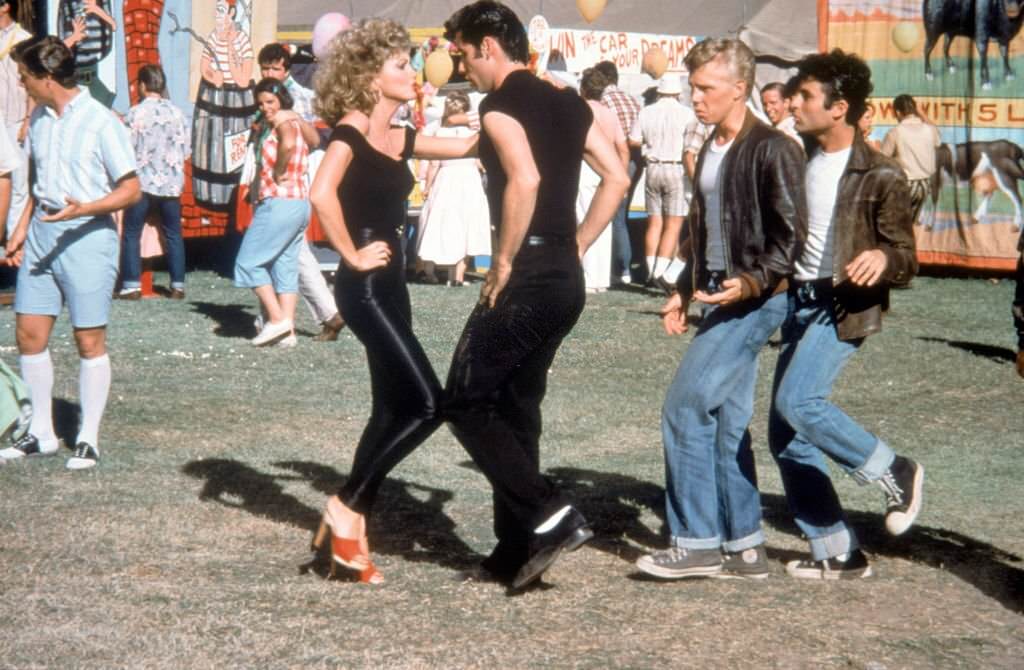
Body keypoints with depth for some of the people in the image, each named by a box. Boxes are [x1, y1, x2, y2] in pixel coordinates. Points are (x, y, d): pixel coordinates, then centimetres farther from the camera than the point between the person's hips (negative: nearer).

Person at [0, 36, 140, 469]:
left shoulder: (101, 123, -12)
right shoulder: (39, 120, 9)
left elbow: (131, 190, -11)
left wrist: (85, 209, -25)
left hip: (87, 236, -7)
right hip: (42, 235, 7)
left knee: (89, 340, 1)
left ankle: (88, 438, 11)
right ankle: (41, 433, 19)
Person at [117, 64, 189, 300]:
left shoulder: (134, 114, -9)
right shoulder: (176, 113, 1)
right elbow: (186, 150, 4)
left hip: (142, 181, -3)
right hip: (171, 183, 3)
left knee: (132, 234, 4)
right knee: (173, 234, 11)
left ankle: (132, 285, -1)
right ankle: (178, 285, 10)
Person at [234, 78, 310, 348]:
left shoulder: (283, 121, -10)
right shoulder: (294, 122, 18)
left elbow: (288, 144, -32)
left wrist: (278, 174, -19)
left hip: (280, 202, -10)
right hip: (300, 202, 10)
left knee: (248, 262, -4)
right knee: (285, 266, 9)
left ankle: (277, 319, -8)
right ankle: (287, 330, 7)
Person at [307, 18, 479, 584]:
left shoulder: (399, 138, 13)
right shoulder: (350, 132, -12)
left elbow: (467, 147, 19)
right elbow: (321, 194, -29)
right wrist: (352, 255, -20)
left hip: (390, 285, 9)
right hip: (364, 287, -9)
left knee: (391, 410, 9)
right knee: (426, 403, -12)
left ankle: (352, 533, 14)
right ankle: (346, 507, -3)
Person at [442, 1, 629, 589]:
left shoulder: (501, 105, -11)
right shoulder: (567, 103, 14)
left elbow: (525, 180, -27)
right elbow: (617, 178, 13)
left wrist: (504, 261, -18)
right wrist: (576, 248, 14)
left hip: (527, 279, -9)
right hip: (566, 278, 9)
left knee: (466, 402, 0)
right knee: (517, 407, 15)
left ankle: (551, 517, -9)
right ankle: (518, 551, 17)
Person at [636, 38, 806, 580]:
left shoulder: (771, 150, -13)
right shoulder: (710, 150, 15)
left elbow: (790, 234, -15)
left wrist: (753, 282, -26)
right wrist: (685, 291, 19)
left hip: (754, 300, -9)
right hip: (718, 295, 9)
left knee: (684, 408, -12)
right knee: (726, 421, 9)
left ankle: (697, 542, -6)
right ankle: (743, 547, 14)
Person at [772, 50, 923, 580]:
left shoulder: (879, 176, -11)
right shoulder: (803, 164, 10)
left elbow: (905, 262, -12)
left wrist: (884, 258, -33)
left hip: (844, 305, -7)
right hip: (799, 302, 8)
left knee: (797, 402, -26)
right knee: (786, 436, 2)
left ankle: (894, 474, -5)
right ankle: (837, 554, 11)